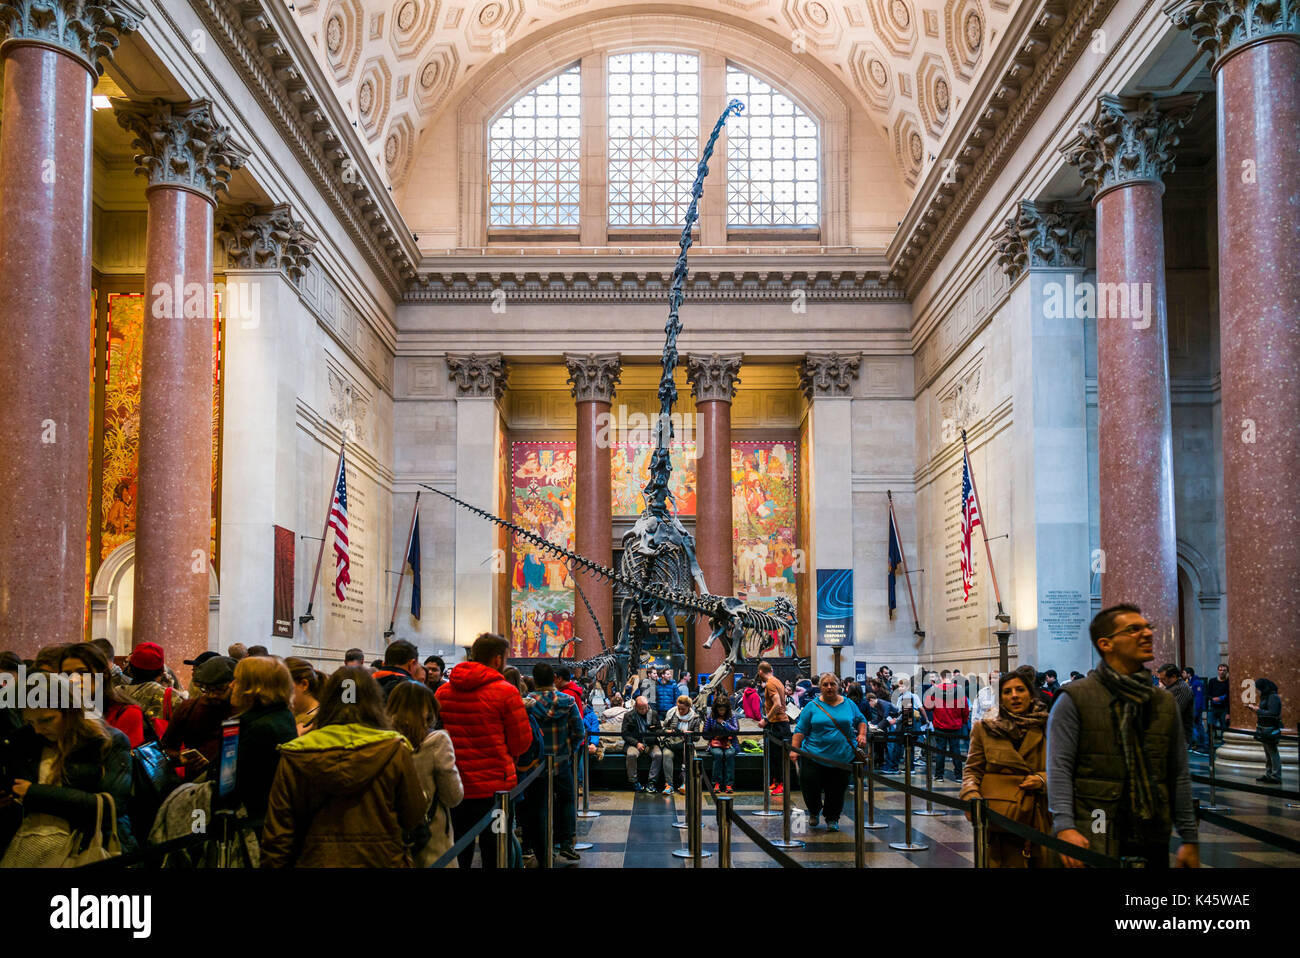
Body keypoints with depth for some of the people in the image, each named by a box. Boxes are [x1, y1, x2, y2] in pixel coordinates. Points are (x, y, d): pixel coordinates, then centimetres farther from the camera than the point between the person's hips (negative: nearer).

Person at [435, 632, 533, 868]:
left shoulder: (443, 691, 2)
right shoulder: (506, 692, -11)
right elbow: (521, 742, -6)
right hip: (495, 785, -4)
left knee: (458, 852, 15)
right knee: (495, 852, 5)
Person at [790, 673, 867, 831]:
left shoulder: (849, 704, 8)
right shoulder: (812, 706, 2)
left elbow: (861, 720, 20)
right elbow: (800, 729, 0)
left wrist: (862, 735, 1)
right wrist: (794, 749, -9)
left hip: (843, 758, 1)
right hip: (814, 756, -1)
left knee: (837, 790, 4)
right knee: (809, 784, -7)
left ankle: (832, 819, 25)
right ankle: (814, 812, 21)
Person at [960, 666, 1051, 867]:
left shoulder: (1047, 727, 12)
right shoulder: (984, 728, 11)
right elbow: (972, 771, 9)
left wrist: (1043, 779, -5)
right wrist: (972, 797, -10)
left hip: (1038, 820, 2)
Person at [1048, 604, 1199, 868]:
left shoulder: (1164, 703, 14)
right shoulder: (1075, 698, -2)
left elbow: (1179, 776, 16)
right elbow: (1059, 769, -9)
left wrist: (1189, 839, 12)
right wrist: (1064, 827, -22)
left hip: (1152, 842, 5)